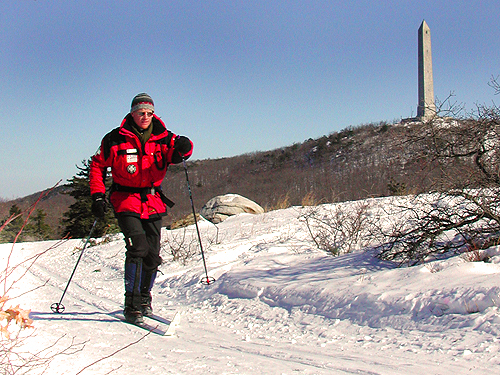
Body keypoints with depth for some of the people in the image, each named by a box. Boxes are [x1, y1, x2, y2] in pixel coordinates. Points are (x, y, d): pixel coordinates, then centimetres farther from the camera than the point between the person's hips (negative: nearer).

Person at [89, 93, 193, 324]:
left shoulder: (162, 138, 3)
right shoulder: (115, 139, -2)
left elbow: (175, 154, -10)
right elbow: (98, 165, 5)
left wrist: (181, 149, -34)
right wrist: (97, 196, -4)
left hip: (153, 202, 3)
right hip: (126, 201, -3)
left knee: (152, 254, 5)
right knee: (138, 247, -19)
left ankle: (144, 297, 26)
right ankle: (131, 304, -11)